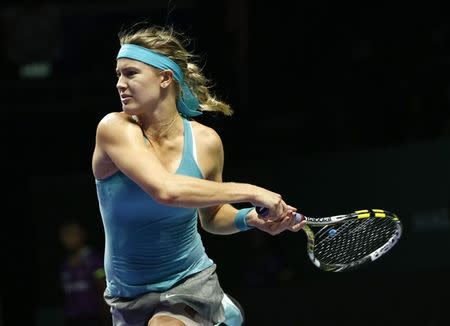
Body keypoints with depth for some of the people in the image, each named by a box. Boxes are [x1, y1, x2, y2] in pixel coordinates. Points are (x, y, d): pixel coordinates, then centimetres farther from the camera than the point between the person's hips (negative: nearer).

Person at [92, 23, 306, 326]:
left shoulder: (206, 141, -6)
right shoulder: (115, 128, -16)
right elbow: (165, 190, -33)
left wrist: (249, 218, -8)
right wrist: (250, 192, -28)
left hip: (192, 283, 0)